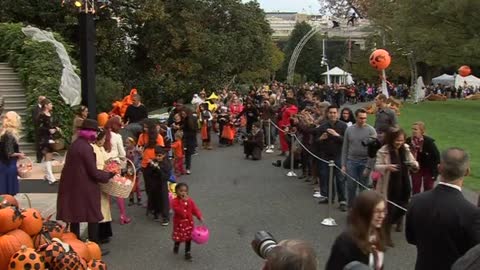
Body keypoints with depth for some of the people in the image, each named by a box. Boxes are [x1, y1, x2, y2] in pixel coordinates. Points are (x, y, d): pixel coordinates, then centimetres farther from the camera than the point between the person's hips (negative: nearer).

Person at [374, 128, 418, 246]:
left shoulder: (405, 149, 2)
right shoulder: (383, 151, -12)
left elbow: (414, 166, 8)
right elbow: (377, 167, -10)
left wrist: (414, 164, -16)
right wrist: (387, 167, -29)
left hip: (404, 186, 5)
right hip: (389, 186, -5)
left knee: (402, 209, 11)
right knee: (389, 211, 1)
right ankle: (387, 235, 17)